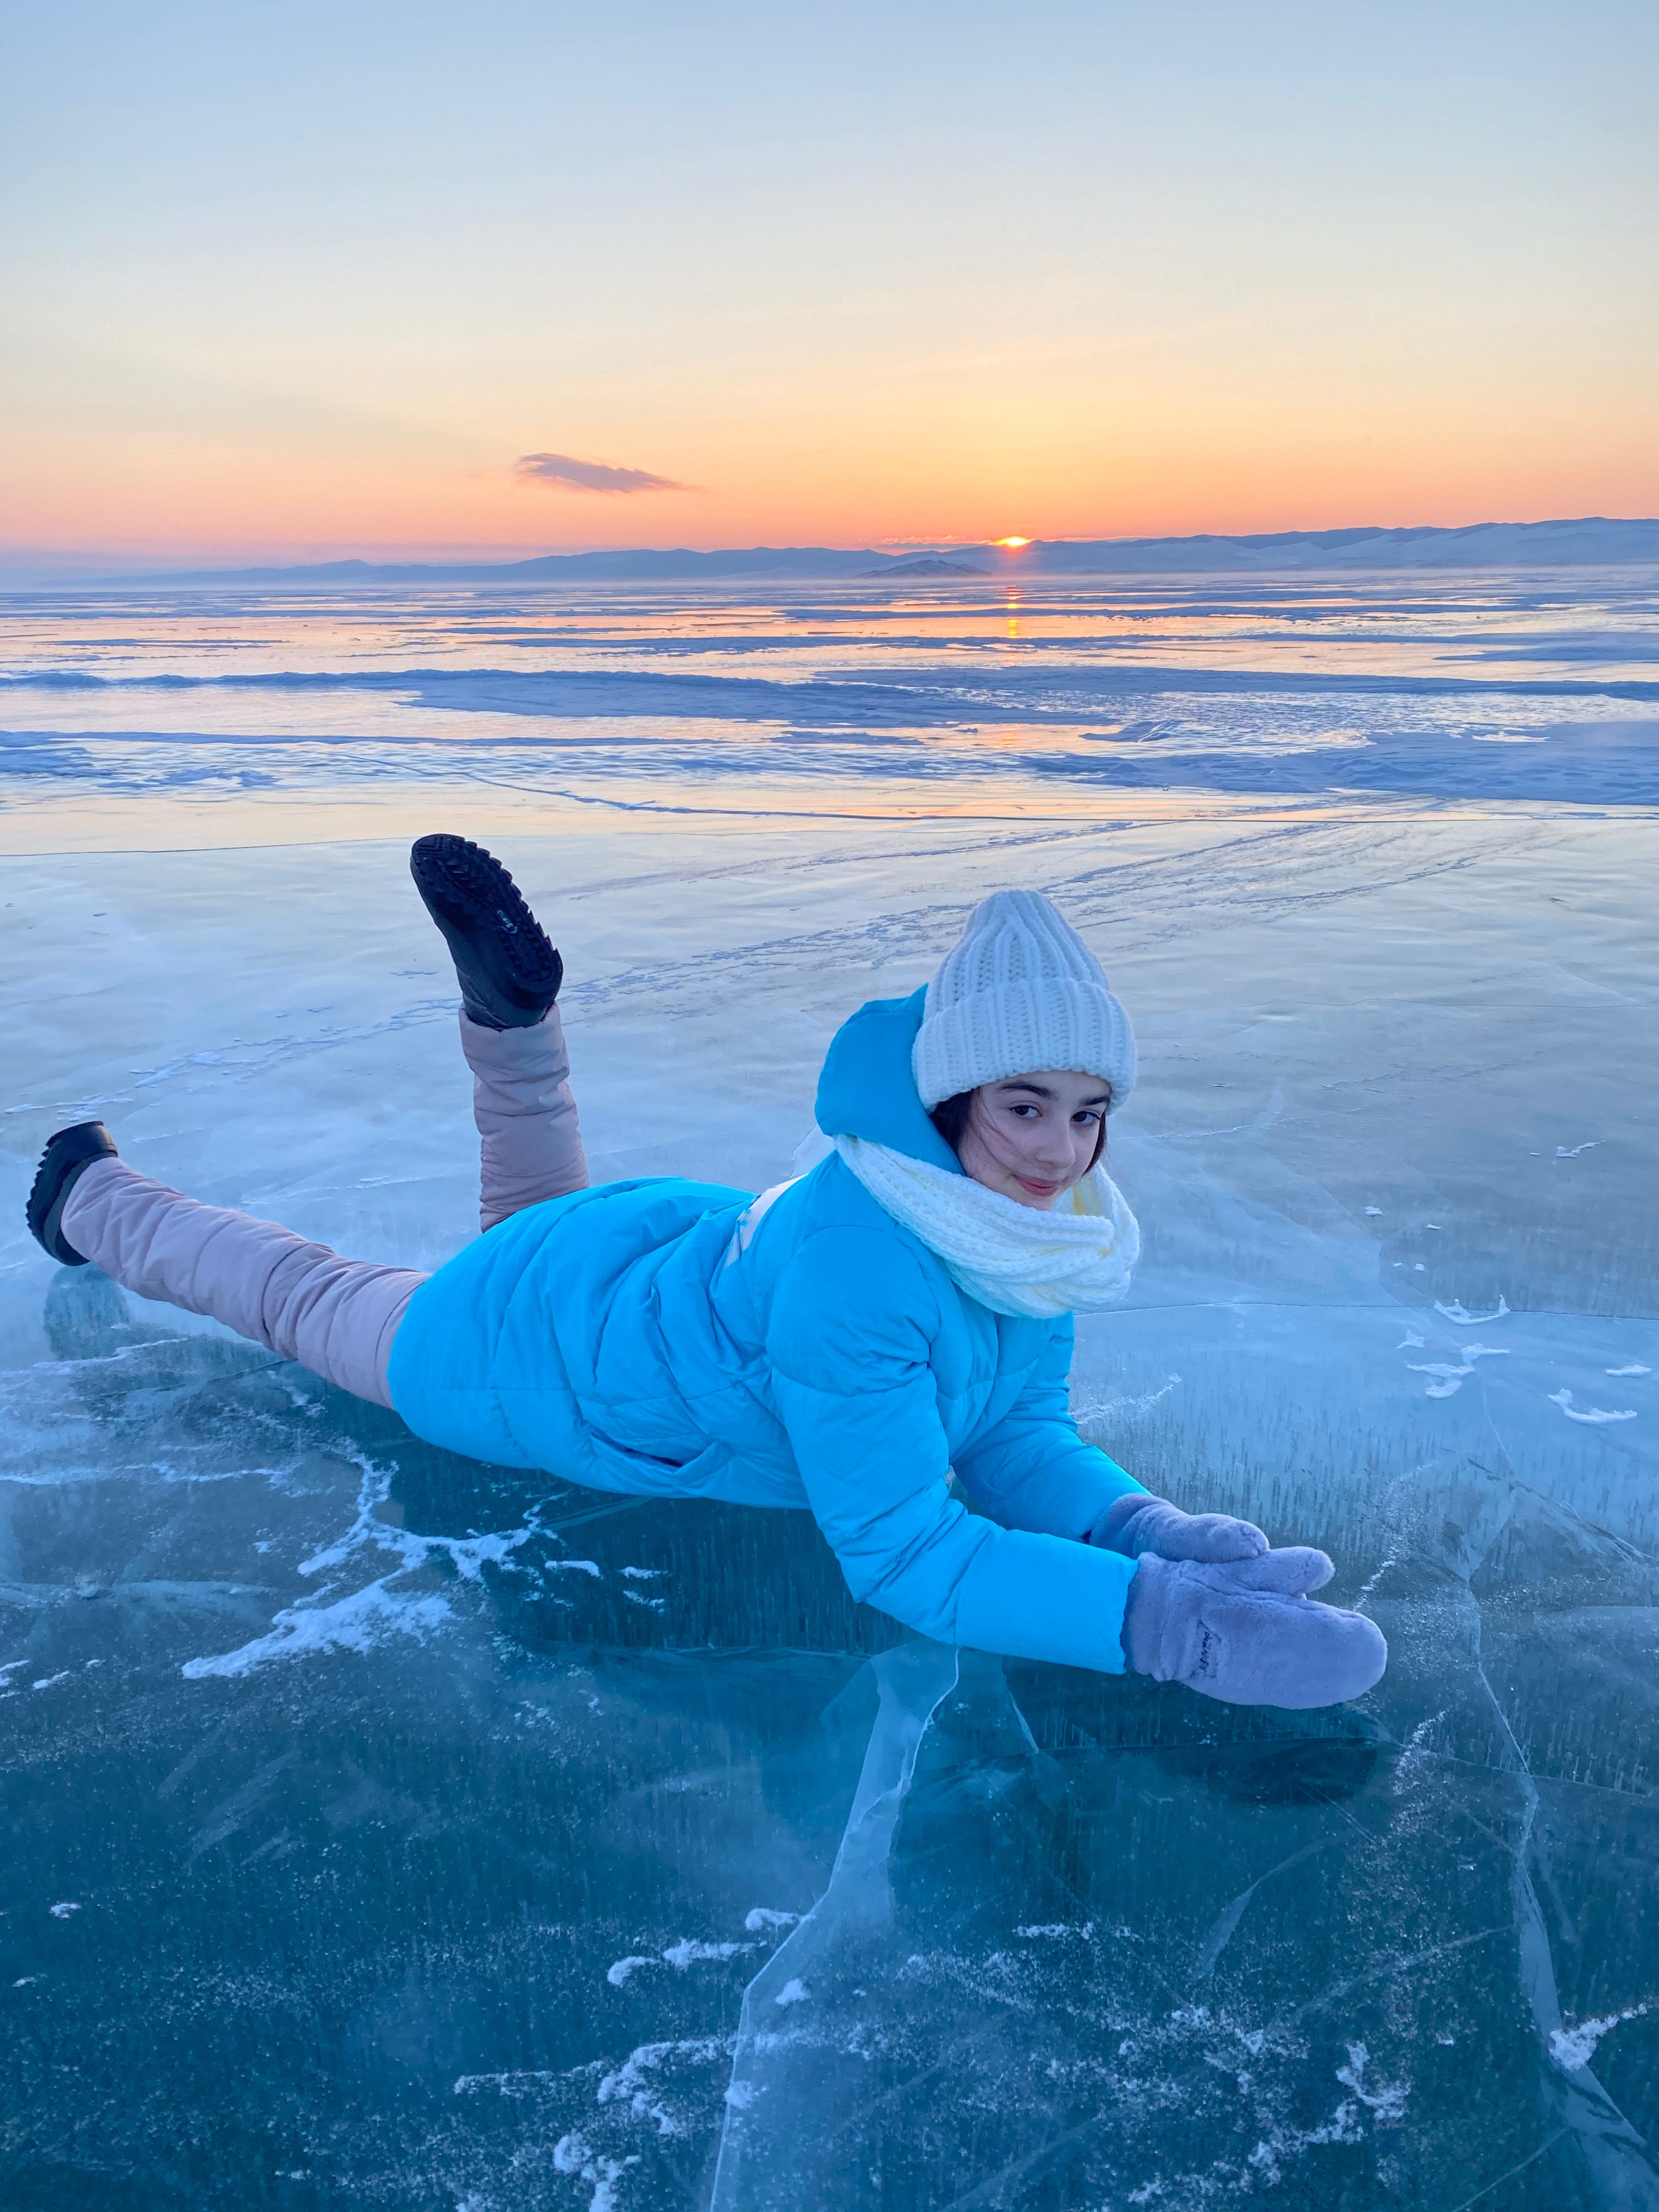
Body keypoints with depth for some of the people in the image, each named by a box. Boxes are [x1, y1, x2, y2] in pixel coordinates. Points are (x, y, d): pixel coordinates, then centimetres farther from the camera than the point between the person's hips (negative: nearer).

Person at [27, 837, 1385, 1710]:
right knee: (313, 1291, 23)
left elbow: (1016, 1433, -15)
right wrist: (1164, 1624, -51)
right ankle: (96, 1197, 47)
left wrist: (1145, 1530, -33)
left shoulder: (1040, 1219, -21)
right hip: (530, 1367, -5)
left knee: (534, 1217, 39)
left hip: (683, 1248, 5)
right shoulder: (855, 1267, -45)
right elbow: (897, 1552, -42)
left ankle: (513, 995, 31)